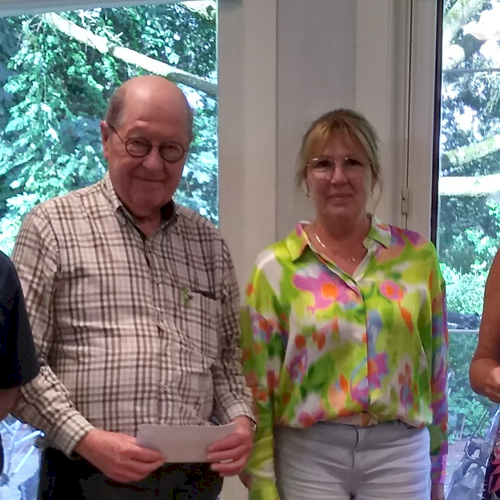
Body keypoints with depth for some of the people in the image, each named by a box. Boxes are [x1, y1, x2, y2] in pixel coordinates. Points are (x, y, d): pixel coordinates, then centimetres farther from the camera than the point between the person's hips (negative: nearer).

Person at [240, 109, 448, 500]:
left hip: (400, 452, 1)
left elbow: (435, 368, 6)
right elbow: (258, 384, -2)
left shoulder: (418, 256, 0)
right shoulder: (276, 267, -5)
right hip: (308, 454, -1)